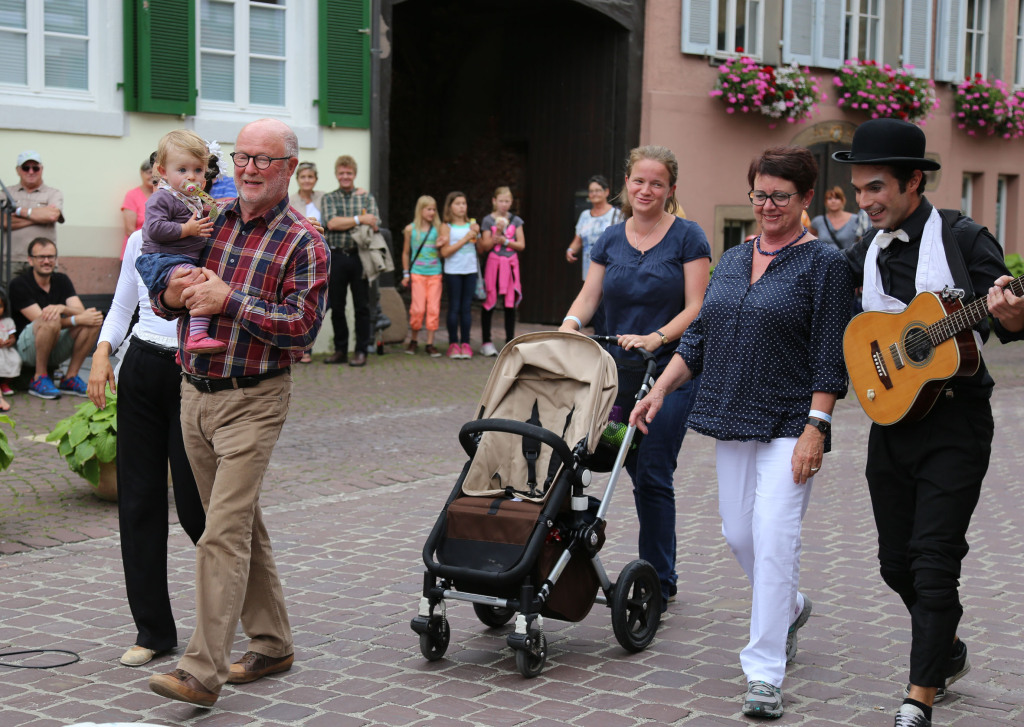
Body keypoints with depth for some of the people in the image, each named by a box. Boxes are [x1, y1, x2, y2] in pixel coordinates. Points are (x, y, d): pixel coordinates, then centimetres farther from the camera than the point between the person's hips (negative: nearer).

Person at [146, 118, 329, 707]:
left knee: (225, 532, -13)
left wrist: (228, 301, -21)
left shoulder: (303, 242, -7)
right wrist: (174, 294, -10)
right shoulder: (209, 220, 9)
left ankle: (204, 671, -13)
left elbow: (304, 326, -17)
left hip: (253, 402, -6)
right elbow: (163, 298, 15)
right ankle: (272, 644, 27)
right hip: (196, 393, 6)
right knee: (244, 525, 15)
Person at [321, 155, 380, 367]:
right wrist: (359, 219, -10)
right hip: (336, 256, 1)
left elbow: (374, 224, -4)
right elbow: (331, 223, -8)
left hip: (359, 256, -1)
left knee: (362, 307, 0)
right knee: (336, 307, 6)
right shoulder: (329, 198, 9)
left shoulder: (367, 197, 9)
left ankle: (361, 351, 7)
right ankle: (340, 350, 17)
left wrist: (345, 222, -9)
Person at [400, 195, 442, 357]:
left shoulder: (437, 230, 6)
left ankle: (430, 343, 5)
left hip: (435, 273, 1)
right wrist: (406, 274, 8)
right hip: (417, 273, -1)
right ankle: (414, 340, 14)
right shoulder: (411, 229, 4)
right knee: (418, 308, -6)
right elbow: (406, 252, 11)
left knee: (434, 309, -2)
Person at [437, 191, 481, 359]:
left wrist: (476, 235, -7)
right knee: (454, 307, -1)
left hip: (470, 270, 3)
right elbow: (445, 252, -10)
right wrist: (465, 239, -11)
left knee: (467, 307, 4)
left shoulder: (471, 225, 10)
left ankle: (465, 343, 6)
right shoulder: (446, 227, 0)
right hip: (453, 271, -3)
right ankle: (453, 344, 4)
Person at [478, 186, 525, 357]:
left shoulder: (515, 220, 8)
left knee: (510, 304, 2)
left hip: (511, 264, 2)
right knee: (489, 302, 0)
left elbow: (521, 245, 4)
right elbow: (485, 247, -3)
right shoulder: (488, 220, 1)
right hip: (493, 263, -2)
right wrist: (497, 233, -15)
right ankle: (486, 342, 8)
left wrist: (505, 241, -9)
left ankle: (510, 341, 9)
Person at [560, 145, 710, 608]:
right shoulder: (610, 240, 10)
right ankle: (660, 574, 22)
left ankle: (657, 583, 2)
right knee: (639, 473, 8)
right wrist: (570, 324, -16)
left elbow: (695, 308, -9)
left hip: (670, 369, -5)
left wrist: (656, 338, -23)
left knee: (652, 475, -8)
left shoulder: (687, 238, -4)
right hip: (620, 370, 5)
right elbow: (589, 295, 4)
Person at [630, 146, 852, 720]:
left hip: (790, 425, -6)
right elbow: (699, 338, 17)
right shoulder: (733, 260, 13)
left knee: (774, 539, -11)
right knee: (739, 534, 12)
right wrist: (660, 391, 8)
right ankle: (791, 608, 41)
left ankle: (765, 675, -4)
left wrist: (816, 428, -17)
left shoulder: (824, 263, -6)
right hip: (733, 420, 7)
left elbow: (830, 359, -10)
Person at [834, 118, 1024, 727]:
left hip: (955, 424, -6)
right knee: (897, 562, 14)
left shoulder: (961, 238, -9)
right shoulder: (868, 252, 9)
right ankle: (949, 654, 38)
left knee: (934, 566, -7)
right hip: (891, 418, 6)